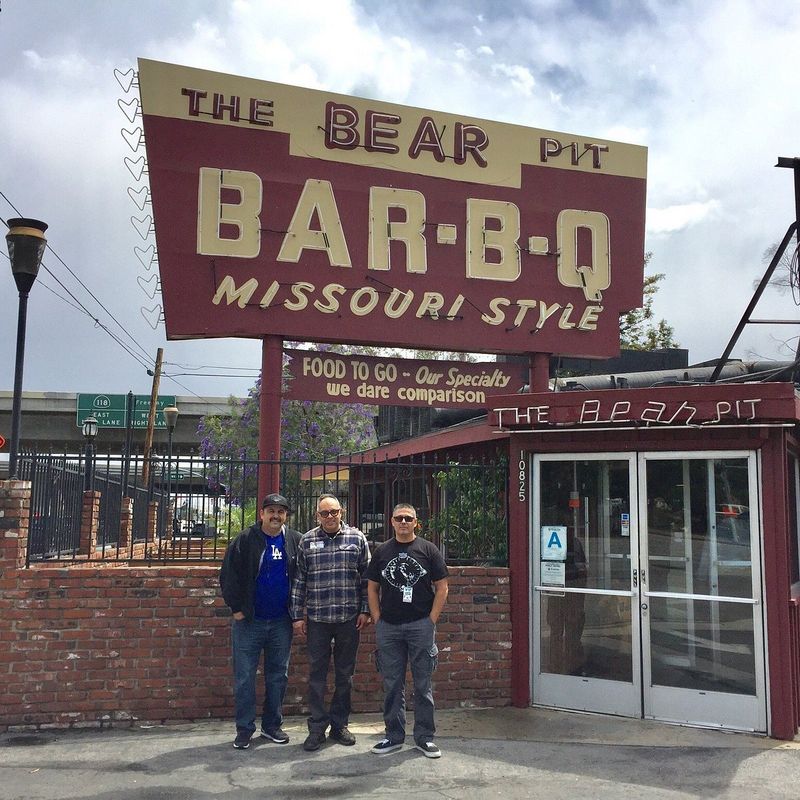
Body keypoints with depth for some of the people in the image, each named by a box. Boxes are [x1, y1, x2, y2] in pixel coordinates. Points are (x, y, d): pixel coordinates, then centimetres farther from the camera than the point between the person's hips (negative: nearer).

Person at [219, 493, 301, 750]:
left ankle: (272, 725, 25)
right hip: (249, 621, -2)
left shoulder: (295, 541, 3)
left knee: (278, 676, 11)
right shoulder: (245, 540, -5)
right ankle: (244, 729, 14)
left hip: (281, 622, 3)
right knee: (244, 677, 2)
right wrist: (236, 608, -8)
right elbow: (228, 575, -5)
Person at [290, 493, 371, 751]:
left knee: (345, 674, 10)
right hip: (317, 619, 0)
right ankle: (317, 727, 15)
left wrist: (365, 610, -1)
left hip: (349, 618, 0)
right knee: (317, 674, 4)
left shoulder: (357, 538, 1)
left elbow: (366, 577, 4)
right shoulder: (307, 541, 3)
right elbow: (299, 580, 4)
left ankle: (339, 724, 23)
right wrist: (297, 616, 1)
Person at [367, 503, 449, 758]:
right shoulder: (382, 551, 8)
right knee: (392, 685, 9)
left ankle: (424, 737, 15)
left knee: (423, 684, 5)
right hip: (388, 628, 2)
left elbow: (442, 588, 1)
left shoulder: (428, 549, 1)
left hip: (421, 625, -2)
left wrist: (431, 620, -5)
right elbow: (372, 588, 11)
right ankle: (394, 735, 20)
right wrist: (377, 620, 2)